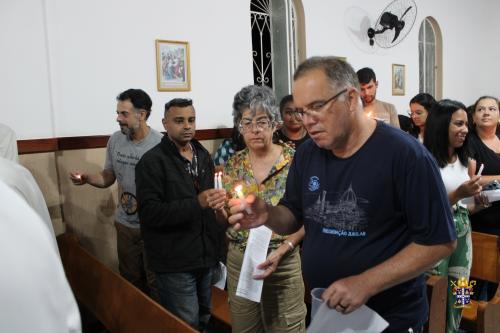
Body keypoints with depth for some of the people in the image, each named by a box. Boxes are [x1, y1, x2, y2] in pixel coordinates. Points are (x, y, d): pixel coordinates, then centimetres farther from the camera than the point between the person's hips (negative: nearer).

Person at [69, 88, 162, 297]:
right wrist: (87, 178, -9)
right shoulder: (115, 140, 1)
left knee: (155, 283, 9)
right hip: (125, 224, 5)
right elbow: (108, 177, 10)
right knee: (130, 280, 20)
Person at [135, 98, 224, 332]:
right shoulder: (152, 161, -13)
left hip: (205, 256, 6)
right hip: (175, 262, -6)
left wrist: (217, 244, 11)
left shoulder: (203, 155, 8)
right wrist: (196, 204, -30)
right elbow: (150, 212, -21)